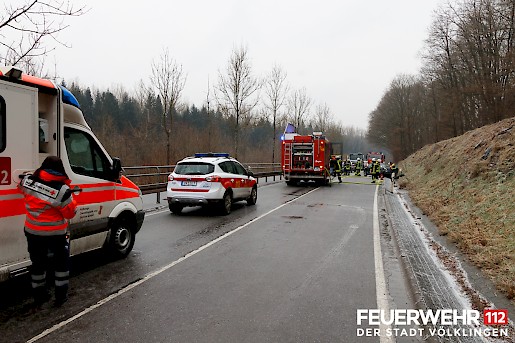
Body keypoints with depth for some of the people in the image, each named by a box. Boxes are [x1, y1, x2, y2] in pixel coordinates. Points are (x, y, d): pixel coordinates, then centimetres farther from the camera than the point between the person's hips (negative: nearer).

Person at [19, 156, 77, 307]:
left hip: (32, 232, 4)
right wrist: (70, 196, -3)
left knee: (38, 263, 20)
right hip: (56, 234, -4)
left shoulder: (27, 180, -7)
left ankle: (39, 295, 32)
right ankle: (61, 296, 20)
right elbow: (70, 213, -14)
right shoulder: (62, 190, -22)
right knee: (62, 263, 17)